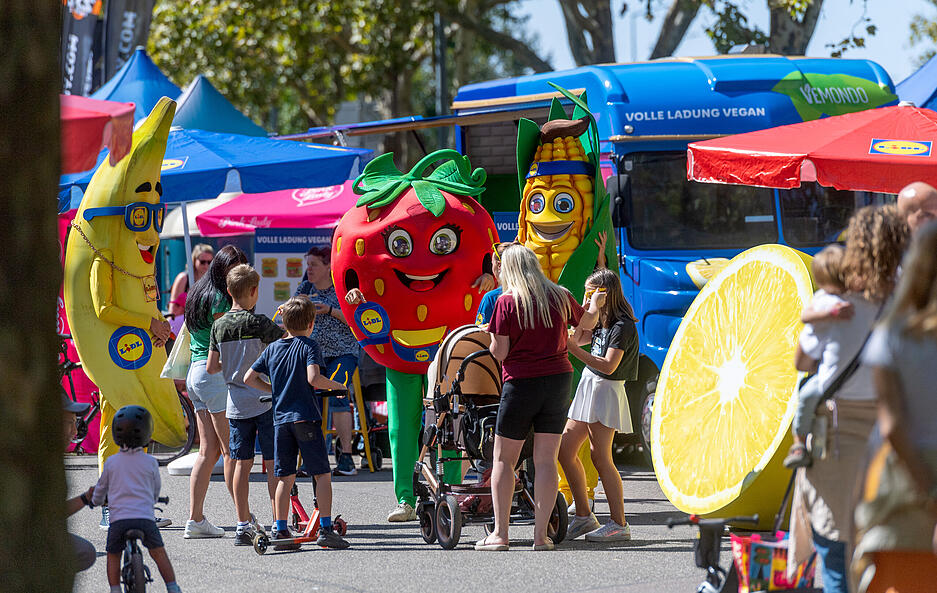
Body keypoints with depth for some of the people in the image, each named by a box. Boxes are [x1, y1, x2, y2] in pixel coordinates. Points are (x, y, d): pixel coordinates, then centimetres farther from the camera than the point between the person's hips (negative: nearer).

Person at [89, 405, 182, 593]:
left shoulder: (111, 463, 5)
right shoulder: (151, 463, 3)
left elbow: (101, 487, 20)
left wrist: (95, 500, 43)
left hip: (119, 518, 0)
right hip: (145, 517, 0)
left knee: (113, 556, 15)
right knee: (158, 552, 13)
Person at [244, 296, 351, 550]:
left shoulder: (272, 348, 12)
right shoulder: (309, 346, -4)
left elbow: (249, 379, 12)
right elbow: (313, 378, -20)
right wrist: (335, 385, -3)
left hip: (280, 419, 5)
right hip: (306, 417, -5)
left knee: (285, 478, 10)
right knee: (322, 474, -1)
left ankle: (280, 530, 8)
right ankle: (325, 529, -7)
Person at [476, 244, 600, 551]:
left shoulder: (507, 302, -11)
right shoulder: (560, 297, 2)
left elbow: (499, 352, -12)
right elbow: (586, 322, 22)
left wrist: (496, 340, 11)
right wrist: (594, 306, 44)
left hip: (521, 385, -4)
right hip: (559, 381, 4)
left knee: (503, 459, 7)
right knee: (546, 461, 5)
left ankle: (499, 533, 2)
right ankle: (541, 534, 1)